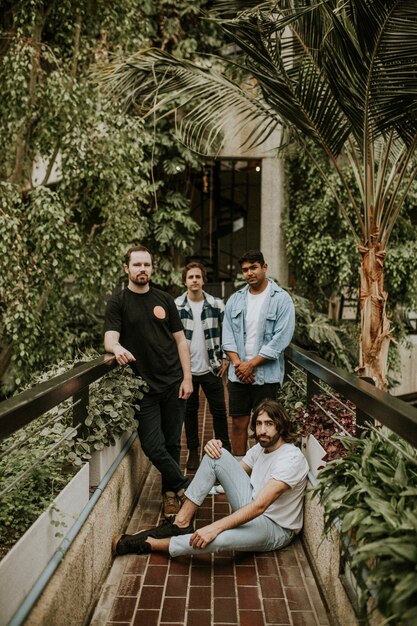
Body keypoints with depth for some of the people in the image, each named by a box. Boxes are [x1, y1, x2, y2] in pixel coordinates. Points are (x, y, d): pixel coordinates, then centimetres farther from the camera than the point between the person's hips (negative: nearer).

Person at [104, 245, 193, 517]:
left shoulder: (164, 300, 8)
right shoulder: (118, 302, 1)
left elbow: (180, 340, 9)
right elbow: (110, 338, -10)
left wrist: (187, 377, 0)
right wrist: (117, 347, -35)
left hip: (173, 383, 2)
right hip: (144, 387, -2)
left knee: (172, 443, 9)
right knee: (153, 446, -7)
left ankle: (170, 492, 29)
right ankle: (185, 485, 15)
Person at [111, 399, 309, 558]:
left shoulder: (291, 459, -24)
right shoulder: (261, 447, 4)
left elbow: (259, 506, -33)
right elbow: (233, 472, 12)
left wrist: (215, 527, -40)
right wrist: (215, 449, -9)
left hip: (275, 528, -8)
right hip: (250, 507, 8)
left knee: (220, 538, -40)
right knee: (217, 456, -9)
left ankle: (149, 544, -17)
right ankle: (181, 523, -7)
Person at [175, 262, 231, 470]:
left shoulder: (217, 305, 0)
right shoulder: (175, 306, -3)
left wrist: (226, 359, 0)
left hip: (212, 368, 0)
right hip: (186, 369, 0)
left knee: (219, 410, 6)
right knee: (190, 410, 11)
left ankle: (225, 450, 20)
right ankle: (193, 451, 25)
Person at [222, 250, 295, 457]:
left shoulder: (281, 299, -6)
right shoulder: (235, 299, 9)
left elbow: (281, 339, -13)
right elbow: (227, 335, 5)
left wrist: (251, 364, -13)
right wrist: (238, 364, -10)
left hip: (266, 375, -4)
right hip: (238, 374, 4)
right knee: (238, 423, 10)